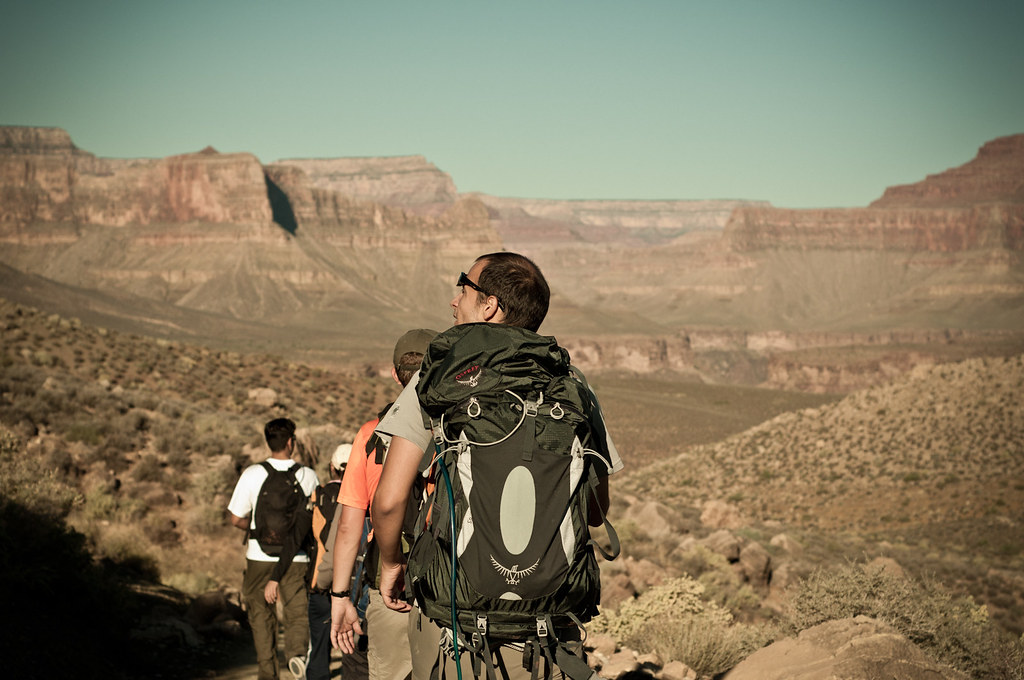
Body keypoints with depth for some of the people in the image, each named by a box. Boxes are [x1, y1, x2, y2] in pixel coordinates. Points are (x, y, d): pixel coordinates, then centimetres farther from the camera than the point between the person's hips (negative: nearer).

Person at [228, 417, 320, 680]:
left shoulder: (252, 474, -6)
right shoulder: (308, 475, -3)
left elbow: (236, 518, -2)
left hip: (260, 557, 0)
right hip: (297, 559, 0)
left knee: (262, 617, 13)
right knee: (298, 612, 8)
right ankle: (297, 651, -20)